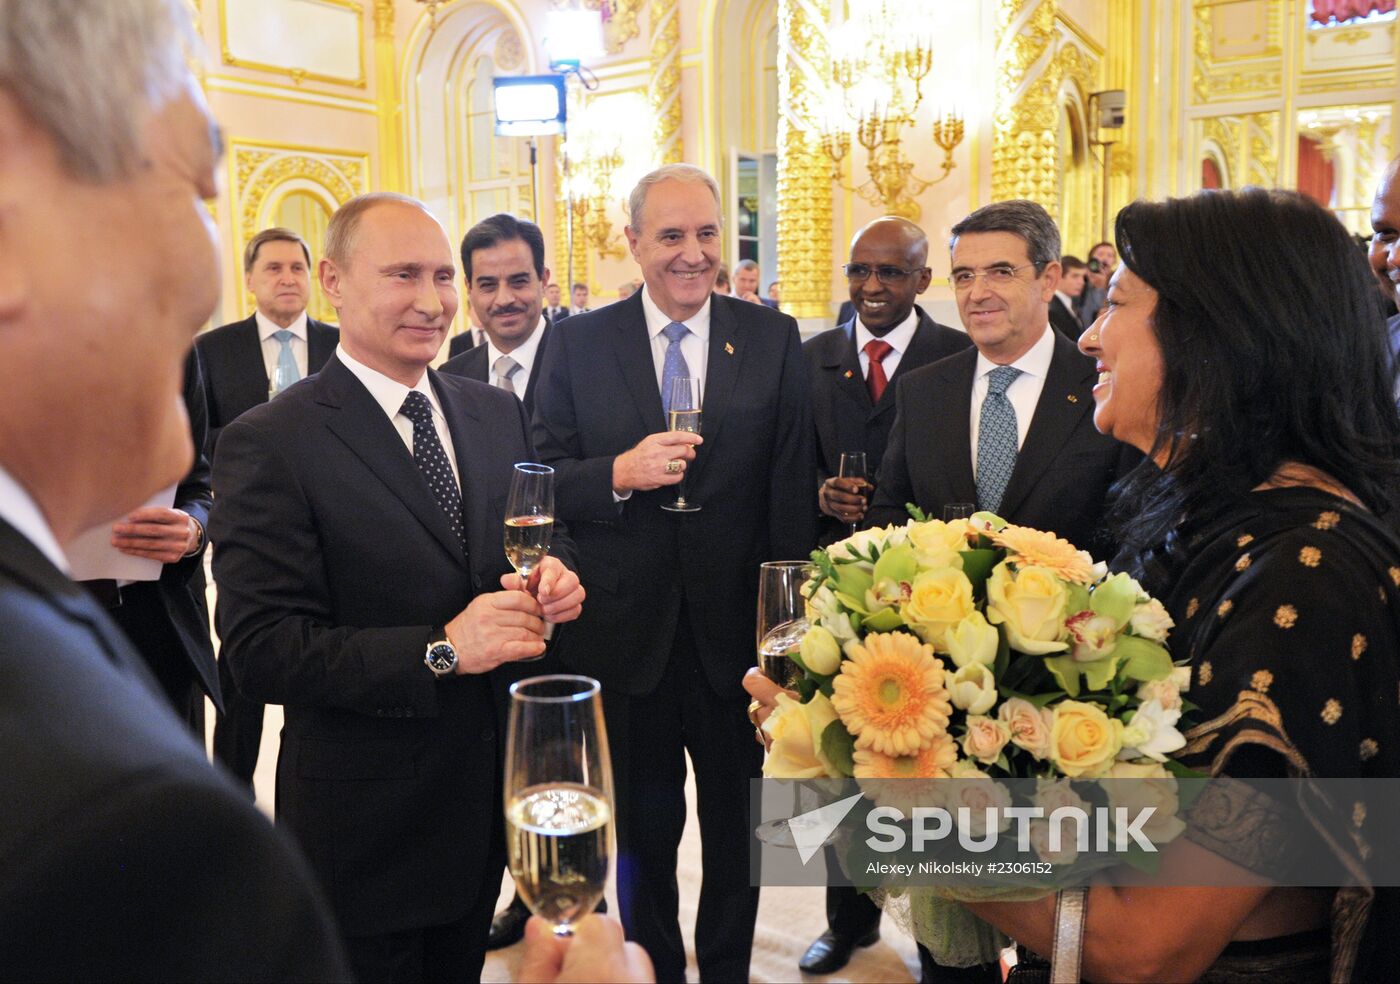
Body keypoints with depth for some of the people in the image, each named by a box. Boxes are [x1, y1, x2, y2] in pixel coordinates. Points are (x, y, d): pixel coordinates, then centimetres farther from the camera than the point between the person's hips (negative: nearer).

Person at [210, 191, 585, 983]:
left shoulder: (499, 412, 3)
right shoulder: (269, 444, -16)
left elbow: (545, 538, 12)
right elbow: (261, 649, -20)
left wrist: (556, 576, -12)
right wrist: (439, 649, -29)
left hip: (494, 793, 6)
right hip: (366, 822, -5)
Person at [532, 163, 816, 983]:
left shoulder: (774, 339, -1)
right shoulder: (580, 344, -1)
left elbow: (793, 491, -3)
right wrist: (619, 475, -21)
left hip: (738, 631, 0)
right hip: (626, 632, 0)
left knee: (739, 828, 18)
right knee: (643, 831, 19)